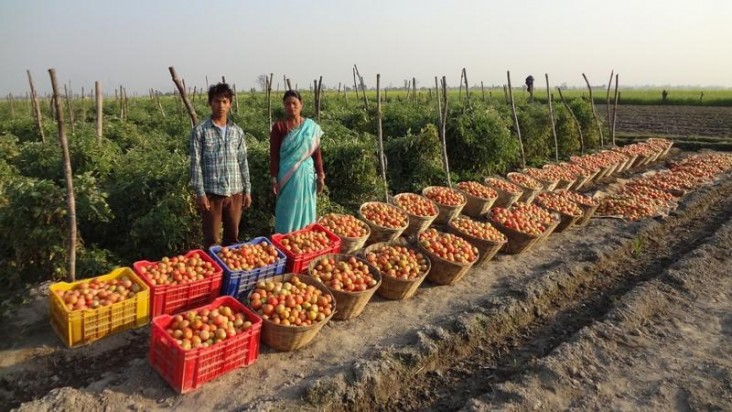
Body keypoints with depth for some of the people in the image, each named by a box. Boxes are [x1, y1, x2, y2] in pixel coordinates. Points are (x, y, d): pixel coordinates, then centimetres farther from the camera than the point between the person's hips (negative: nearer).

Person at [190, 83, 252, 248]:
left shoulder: (238, 131, 7)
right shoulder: (200, 131, -5)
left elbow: (243, 162, 10)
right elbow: (195, 164, -6)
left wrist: (247, 190, 7)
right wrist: (200, 193, -11)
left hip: (235, 192, 4)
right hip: (211, 192, -3)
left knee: (233, 237, 13)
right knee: (212, 239, 4)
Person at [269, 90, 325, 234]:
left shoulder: (312, 126, 3)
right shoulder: (279, 126, -4)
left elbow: (316, 153, 7)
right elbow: (274, 155, -4)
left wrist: (320, 176, 3)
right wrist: (274, 178, -8)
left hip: (307, 175, 3)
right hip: (287, 176, -2)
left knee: (305, 210, 10)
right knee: (287, 212, 4)